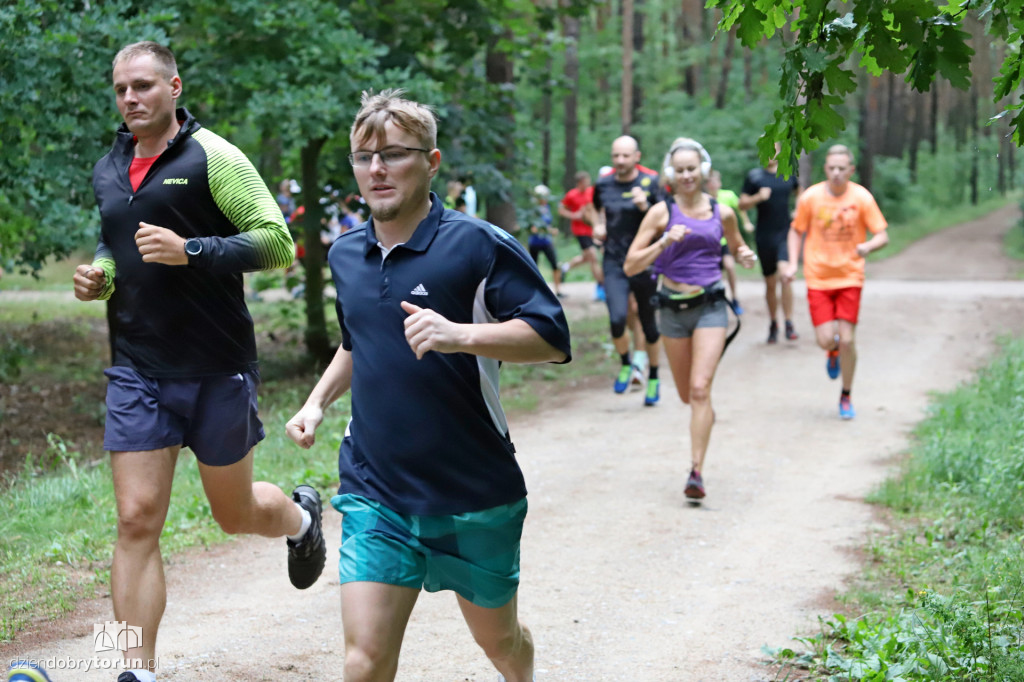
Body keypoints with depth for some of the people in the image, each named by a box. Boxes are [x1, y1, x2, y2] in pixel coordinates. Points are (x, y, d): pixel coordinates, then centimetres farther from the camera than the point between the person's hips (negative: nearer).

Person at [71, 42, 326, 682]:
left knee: (236, 514, 11)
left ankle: (301, 517, 47)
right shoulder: (108, 172, 11)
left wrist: (189, 251, -24)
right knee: (137, 521, -4)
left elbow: (277, 241, -13)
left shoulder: (212, 157, -9)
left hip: (218, 370, -4)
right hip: (137, 371, 4)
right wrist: (100, 276, 4)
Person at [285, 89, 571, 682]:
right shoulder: (346, 255, 9)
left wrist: (460, 335, -29)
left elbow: (552, 338, -16)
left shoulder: (479, 245, -11)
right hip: (375, 491, 3)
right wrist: (319, 401, 12)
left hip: (475, 497, -3)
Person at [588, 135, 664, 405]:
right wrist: (597, 226, 8)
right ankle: (625, 364, 11)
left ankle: (653, 378, 30)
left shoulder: (650, 183, -5)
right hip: (614, 263, 1)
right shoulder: (603, 184, 4)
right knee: (617, 319, -18)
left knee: (648, 324, 9)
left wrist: (645, 207, -24)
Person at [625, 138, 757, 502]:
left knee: (700, 388, -15)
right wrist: (664, 242, -21)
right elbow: (631, 266, -8)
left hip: (710, 306, -1)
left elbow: (737, 245, 23)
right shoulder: (661, 212, -3)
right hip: (674, 307, 1)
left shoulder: (721, 212, 3)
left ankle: (696, 472, -14)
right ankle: (706, 413, 51)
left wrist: (745, 255, 0)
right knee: (687, 394, 14)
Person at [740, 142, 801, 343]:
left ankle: (789, 323, -15)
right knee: (770, 283, 8)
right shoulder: (754, 176, 1)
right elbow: (742, 204, 0)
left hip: (785, 233, 0)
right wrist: (758, 197, -17)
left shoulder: (789, 174, 7)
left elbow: (799, 192, 27)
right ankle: (773, 324, 24)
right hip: (764, 235, 0)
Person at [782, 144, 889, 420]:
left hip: (849, 276, 0)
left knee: (847, 340, -6)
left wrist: (868, 246, -27)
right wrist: (793, 262, -5)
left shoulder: (862, 198, -6)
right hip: (818, 278, 0)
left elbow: (882, 235, -4)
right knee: (825, 340, -9)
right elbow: (797, 231, 9)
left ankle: (846, 397, 15)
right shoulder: (810, 197, -5)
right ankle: (833, 352, 32)